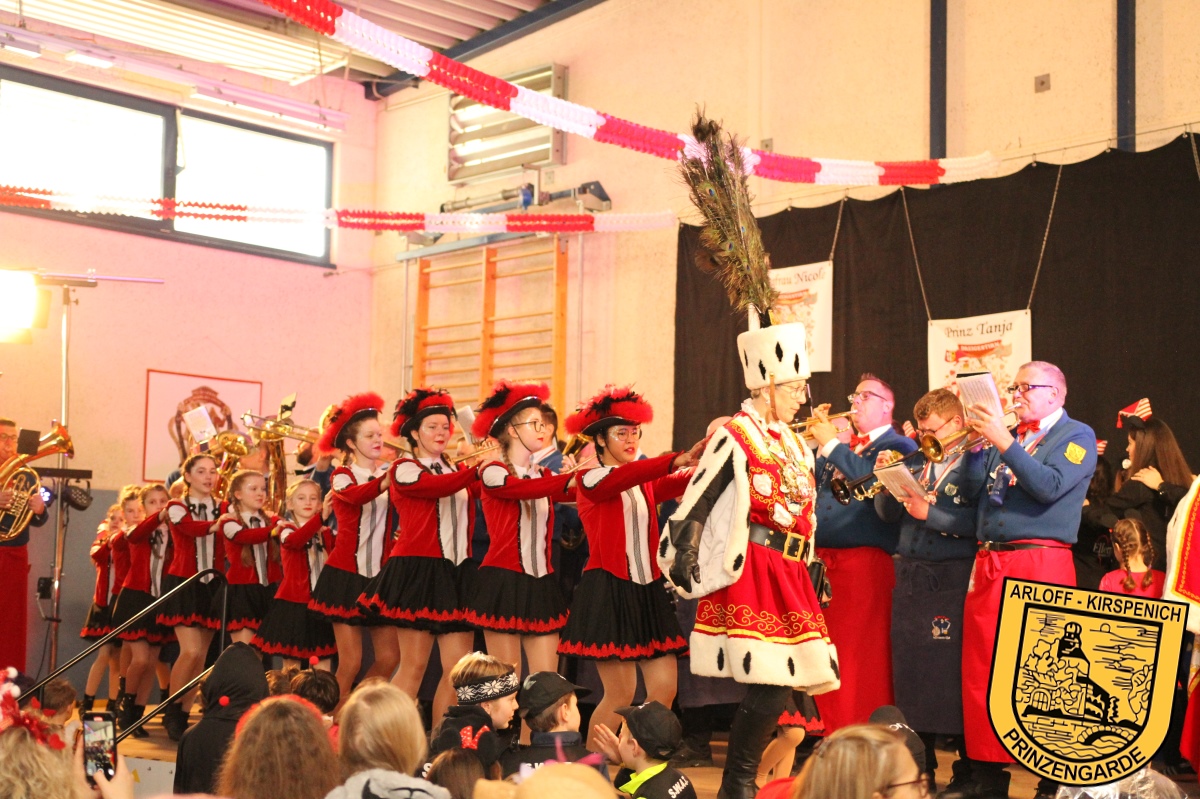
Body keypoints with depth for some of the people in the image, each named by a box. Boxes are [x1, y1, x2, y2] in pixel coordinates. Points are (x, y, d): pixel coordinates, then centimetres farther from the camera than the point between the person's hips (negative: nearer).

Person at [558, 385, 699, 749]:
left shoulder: (645, 483, 15)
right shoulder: (591, 478, -3)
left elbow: (682, 484, -6)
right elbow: (622, 477, -26)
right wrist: (678, 459, -38)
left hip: (649, 589, 6)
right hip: (608, 589, -6)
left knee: (664, 688, 0)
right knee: (620, 694, -5)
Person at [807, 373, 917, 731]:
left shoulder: (898, 445, 2)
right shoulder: (845, 444, 23)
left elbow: (874, 479, -18)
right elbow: (810, 483, 14)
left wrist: (831, 444, -12)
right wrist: (815, 441, 5)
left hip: (865, 560, -7)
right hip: (822, 559, 7)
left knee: (862, 654, -6)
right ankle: (832, 731, 15)